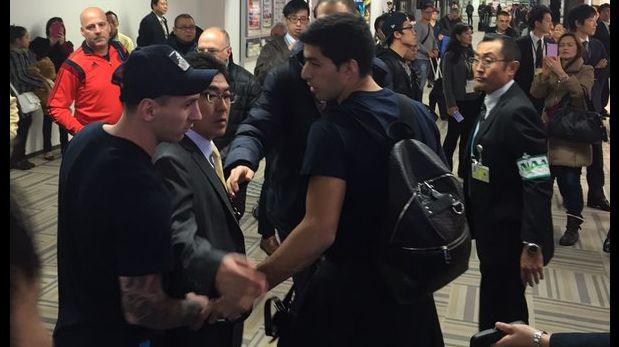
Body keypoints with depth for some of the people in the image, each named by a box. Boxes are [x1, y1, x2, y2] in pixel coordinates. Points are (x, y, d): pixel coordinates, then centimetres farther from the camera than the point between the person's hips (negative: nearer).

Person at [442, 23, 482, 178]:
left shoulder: (473, 54, 8)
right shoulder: (450, 55, -7)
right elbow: (447, 81, -9)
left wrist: (482, 98, 5)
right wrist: (451, 104, -13)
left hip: (474, 100, 5)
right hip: (459, 101, -5)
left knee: (468, 136, 10)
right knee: (453, 136, 3)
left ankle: (464, 169, 20)